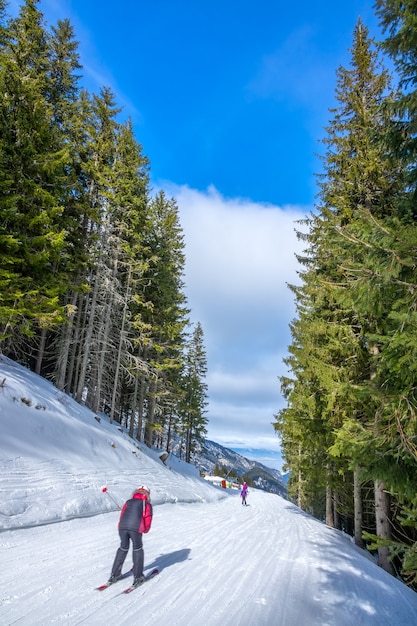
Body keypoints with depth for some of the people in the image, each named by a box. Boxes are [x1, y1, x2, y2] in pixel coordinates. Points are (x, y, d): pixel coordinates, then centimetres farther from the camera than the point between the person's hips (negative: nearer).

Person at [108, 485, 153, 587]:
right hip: (136, 528, -3)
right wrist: (145, 530, 31)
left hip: (122, 526, 3)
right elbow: (147, 519, 13)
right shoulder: (147, 504, 18)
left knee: (123, 548, 22)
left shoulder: (128, 502, 27)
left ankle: (115, 575, 26)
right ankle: (137, 577, 15)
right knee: (137, 550, 15)